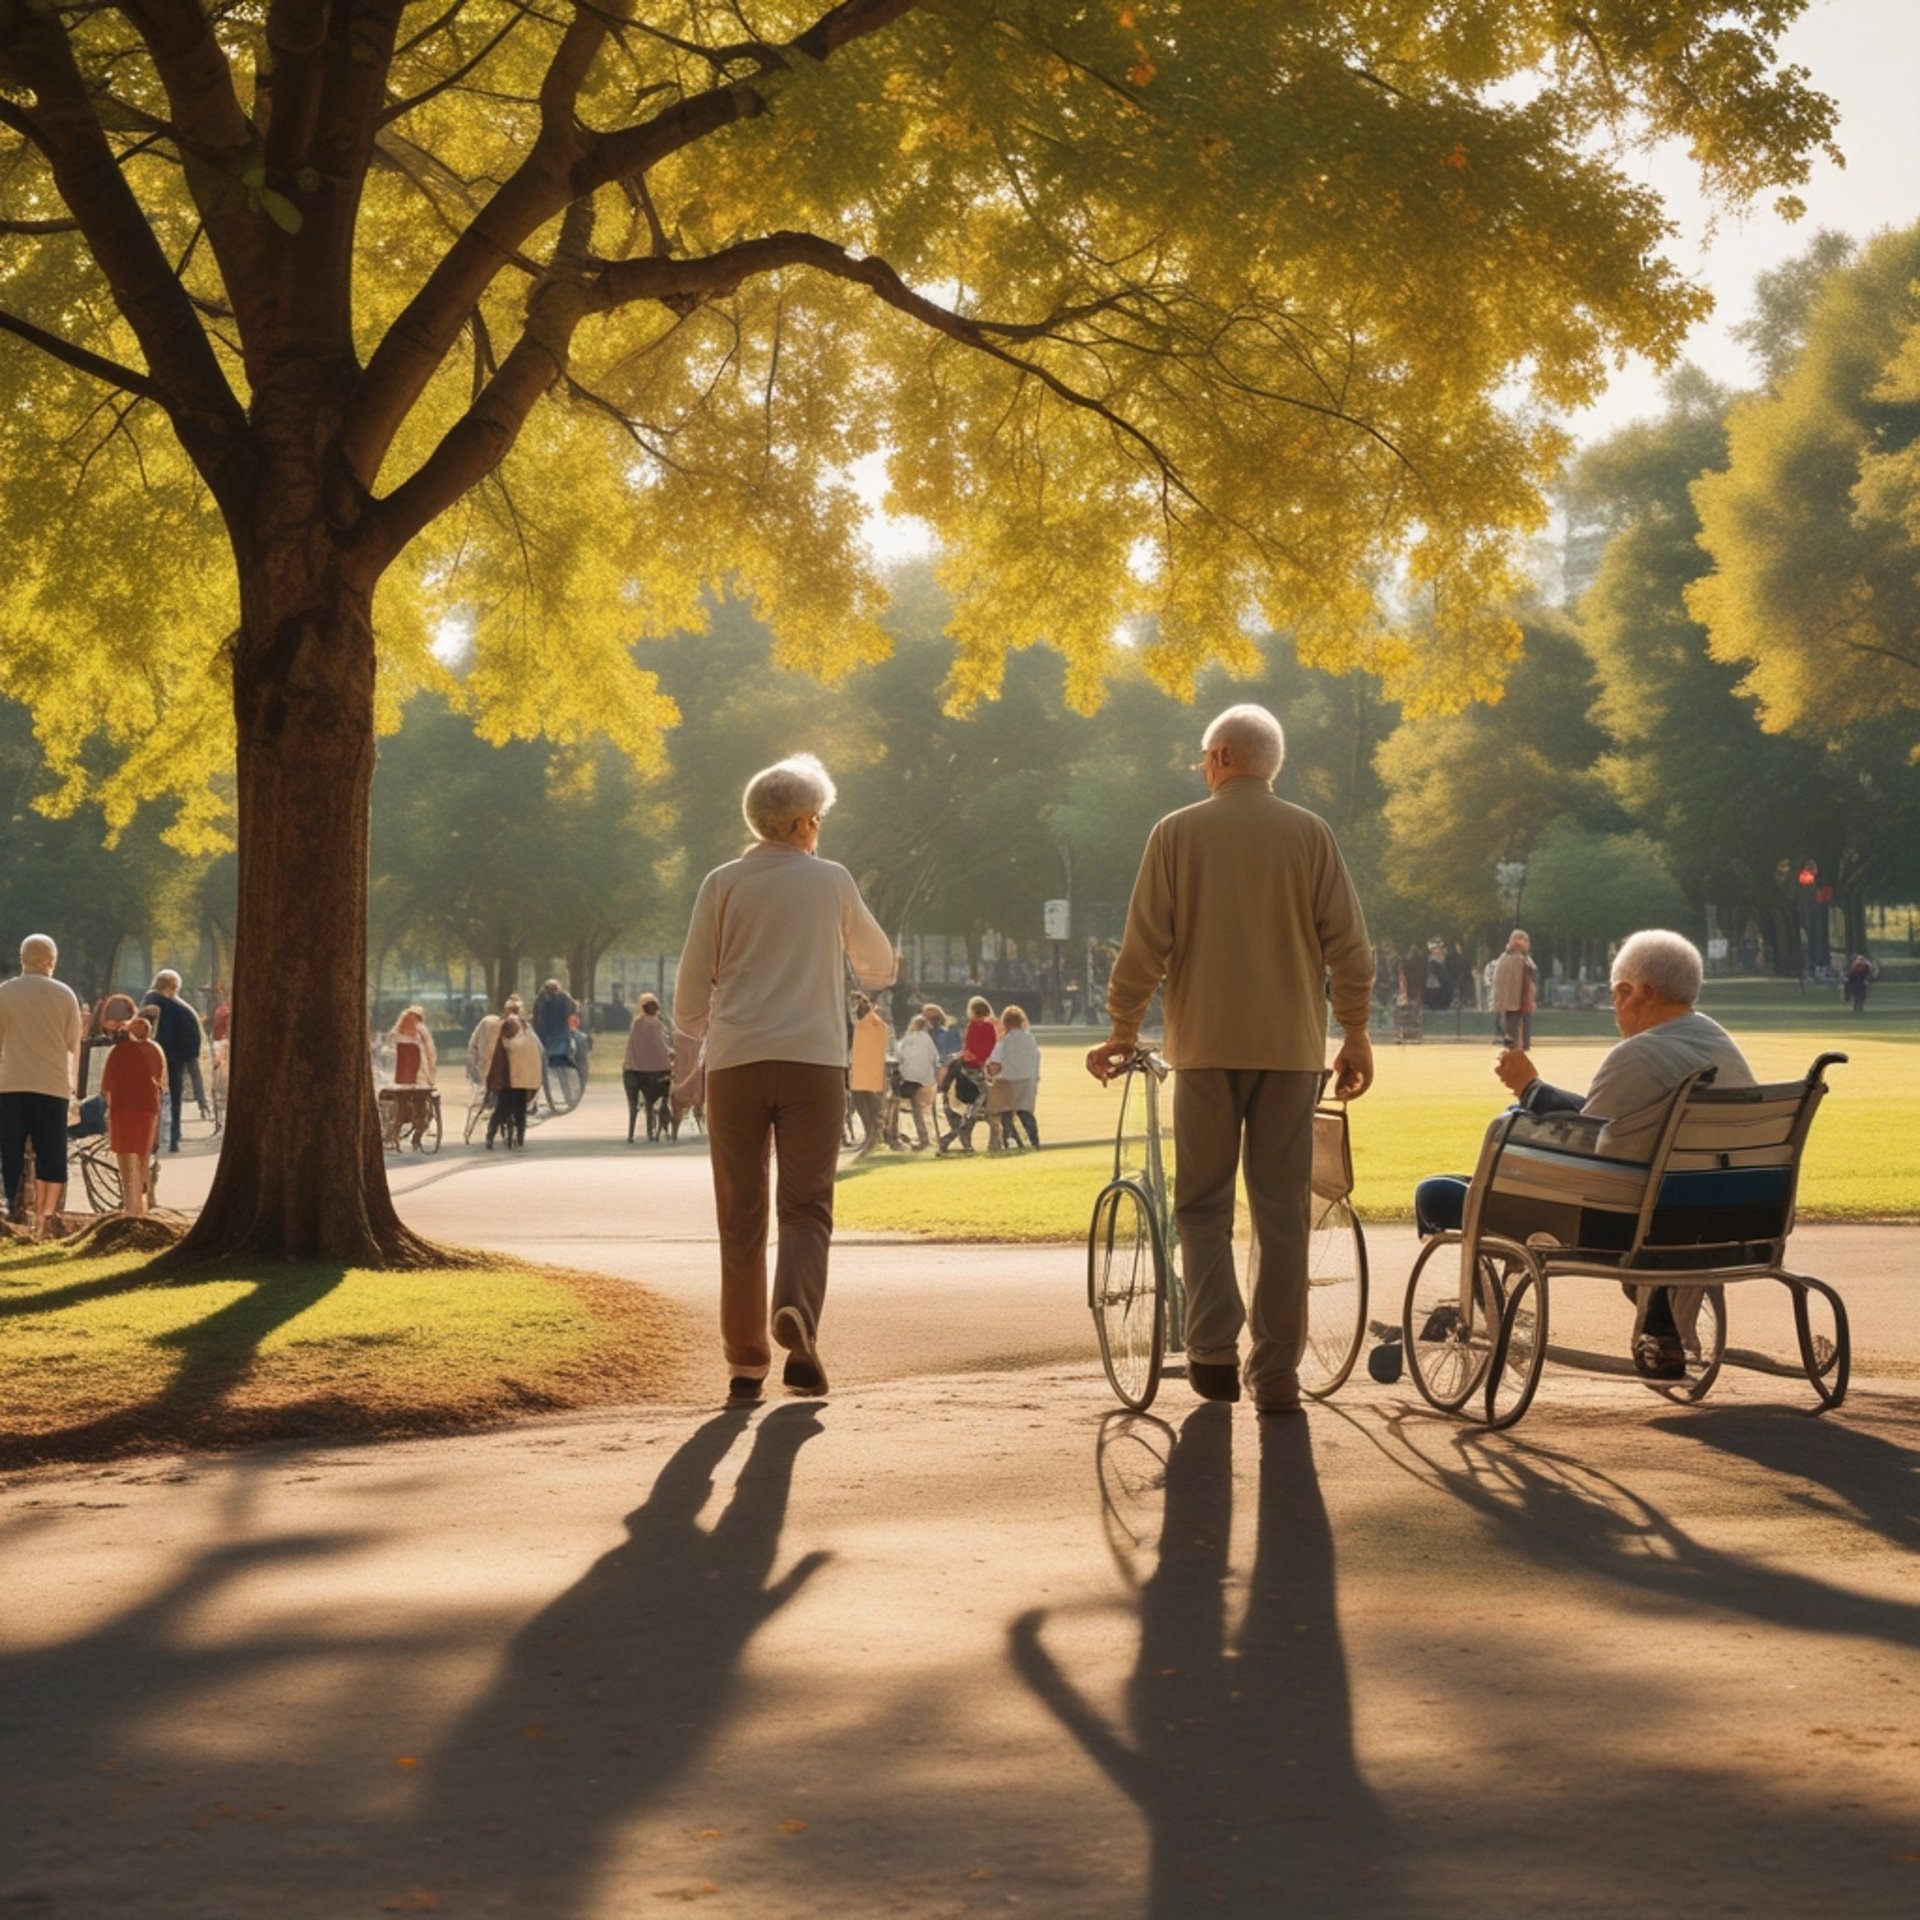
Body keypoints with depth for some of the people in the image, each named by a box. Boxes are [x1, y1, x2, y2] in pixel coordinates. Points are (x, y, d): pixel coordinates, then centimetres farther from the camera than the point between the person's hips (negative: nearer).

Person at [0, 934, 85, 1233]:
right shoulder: (64, 994, 1)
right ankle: (47, 1213, -3)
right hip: (53, 1085, 0)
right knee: (51, 1152, 4)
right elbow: (74, 1044, 6)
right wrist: (71, 1079, 24)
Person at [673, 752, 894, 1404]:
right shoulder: (831, 881, 8)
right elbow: (880, 966, 21)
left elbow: (692, 987, 5)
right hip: (813, 1060, -1)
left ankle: (746, 1366, 5)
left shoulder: (723, 884, 6)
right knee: (805, 1206, 3)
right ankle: (796, 1315, -25)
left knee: (741, 1217, 6)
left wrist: (687, 1056, 19)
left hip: (735, 1062, 1)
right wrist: (858, 963, 42)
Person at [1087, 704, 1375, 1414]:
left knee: (1203, 1201, 9)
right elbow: (1348, 943, 0)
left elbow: (1144, 943, -2)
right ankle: (1276, 1374, 5)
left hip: (1206, 1043, -1)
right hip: (1293, 1046, 1)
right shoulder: (1310, 834, 3)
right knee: (1282, 1209, 5)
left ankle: (1215, 1347, -7)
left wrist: (1123, 1028, 8)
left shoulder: (1177, 833, 0)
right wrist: (1355, 1032, 10)